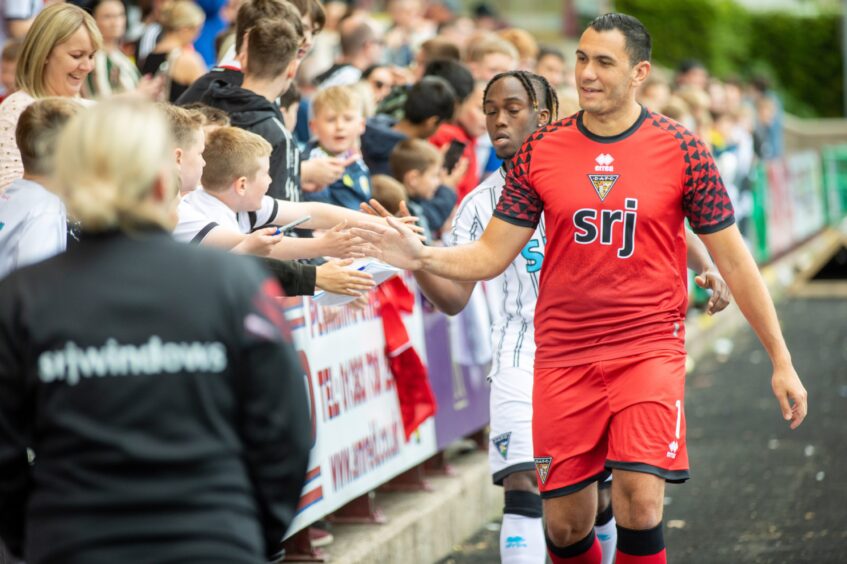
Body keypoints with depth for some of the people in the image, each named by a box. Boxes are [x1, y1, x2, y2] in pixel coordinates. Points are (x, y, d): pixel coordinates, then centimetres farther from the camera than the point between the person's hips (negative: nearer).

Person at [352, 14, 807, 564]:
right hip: (563, 358, 2)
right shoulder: (541, 151, 2)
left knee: (640, 506, -17)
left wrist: (781, 360, 2)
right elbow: (490, 256, 5)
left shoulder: (681, 149, -3)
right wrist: (421, 256, -14)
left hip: (649, 351, -2)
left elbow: (733, 259, 2)